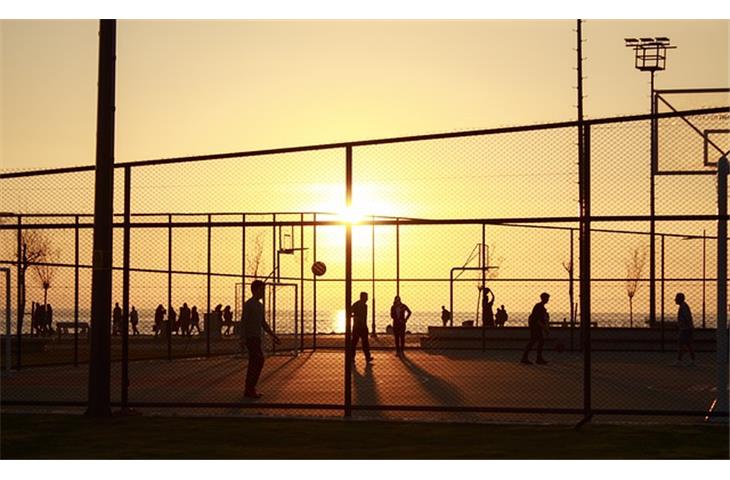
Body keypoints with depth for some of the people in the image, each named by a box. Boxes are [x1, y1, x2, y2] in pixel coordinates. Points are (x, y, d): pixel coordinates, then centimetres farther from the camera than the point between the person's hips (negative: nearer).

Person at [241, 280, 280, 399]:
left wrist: (273, 336, 22)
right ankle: (250, 389, -9)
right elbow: (243, 322, -14)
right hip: (250, 337, -9)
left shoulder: (260, 305, 16)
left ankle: (249, 389, 13)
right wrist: (243, 339, -20)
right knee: (259, 361, -12)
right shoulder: (248, 305, -10)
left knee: (254, 362, 9)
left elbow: (263, 323, 24)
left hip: (257, 338, 9)